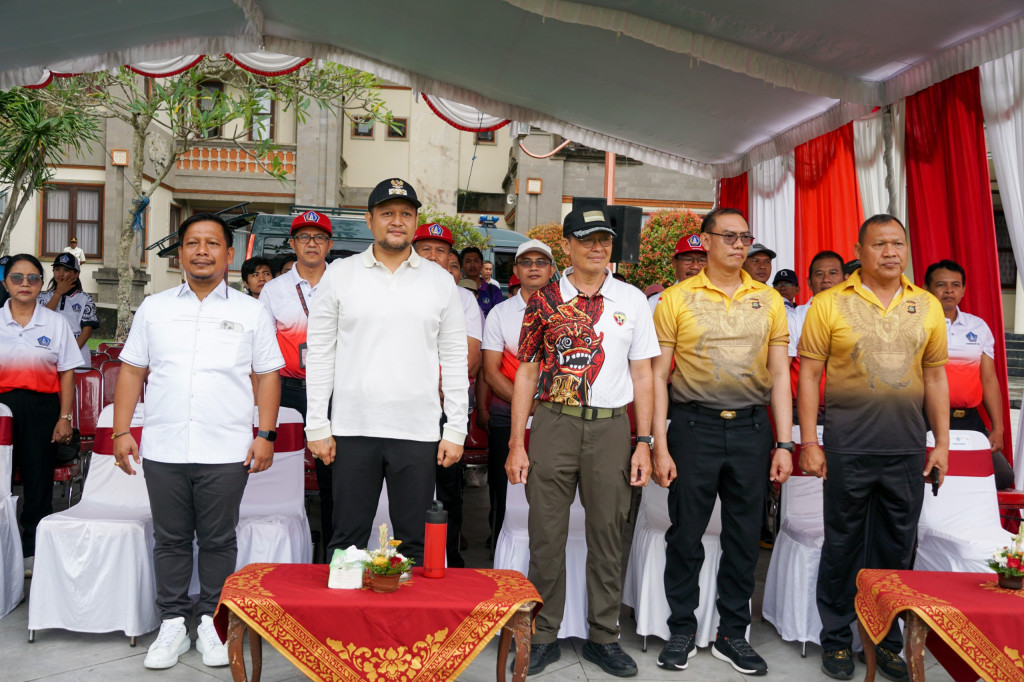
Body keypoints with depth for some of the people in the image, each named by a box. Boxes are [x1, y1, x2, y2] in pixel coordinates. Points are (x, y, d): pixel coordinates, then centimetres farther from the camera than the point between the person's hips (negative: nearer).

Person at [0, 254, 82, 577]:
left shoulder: (56, 323, 5)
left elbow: (67, 374, 4)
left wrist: (65, 417, -3)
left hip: (41, 408, -1)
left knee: (38, 481, 3)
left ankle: (32, 551, 13)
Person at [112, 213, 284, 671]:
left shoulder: (251, 312, 6)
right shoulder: (154, 308, 11)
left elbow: (268, 375, 4)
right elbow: (131, 371, 11)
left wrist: (266, 435, -4)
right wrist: (122, 431, 4)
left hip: (226, 452, -2)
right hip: (163, 449, 2)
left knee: (218, 541, 6)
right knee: (170, 540, 10)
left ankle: (212, 622, 21)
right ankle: (173, 624, 23)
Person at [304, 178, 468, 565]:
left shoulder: (440, 282, 7)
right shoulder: (339, 274, 5)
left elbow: (455, 360, 7)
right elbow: (320, 354, 4)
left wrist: (456, 430, 1)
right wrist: (317, 426, -2)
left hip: (418, 431, 1)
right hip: (353, 429, 0)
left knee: (415, 542, 7)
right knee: (347, 539, 7)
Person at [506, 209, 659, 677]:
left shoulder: (632, 300, 7)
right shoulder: (545, 300, 4)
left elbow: (642, 374, 7)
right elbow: (526, 373, 5)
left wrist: (644, 443, 1)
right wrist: (516, 445, 0)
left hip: (610, 427, 1)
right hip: (553, 425, -1)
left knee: (607, 534, 9)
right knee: (546, 536, 5)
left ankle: (604, 638, 24)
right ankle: (544, 637, 21)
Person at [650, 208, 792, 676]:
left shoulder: (768, 300, 8)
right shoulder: (677, 299, 0)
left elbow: (779, 375, 8)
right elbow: (658, 375, -1)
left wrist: (784, 445, 2)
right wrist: (659, 446, -6)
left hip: (751, 427, 3)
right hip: (693, 426, -2)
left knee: (744, 539, 9)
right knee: (685, 535, 5)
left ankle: (732, 634, 25)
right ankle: (682, 631, 22)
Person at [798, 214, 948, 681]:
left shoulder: (927, 306, 8)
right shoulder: (829, 304, -2)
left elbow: (935, 377, 11)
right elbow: (809, 375, -3)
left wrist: (942, 443, 7)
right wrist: (808, 441, -8)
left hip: (908, 447, 3)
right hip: (849, 446, -3)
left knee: (897, 546, 12)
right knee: (843, 543, 7)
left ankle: (886, 641, 28)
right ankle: (836, 638, 22)